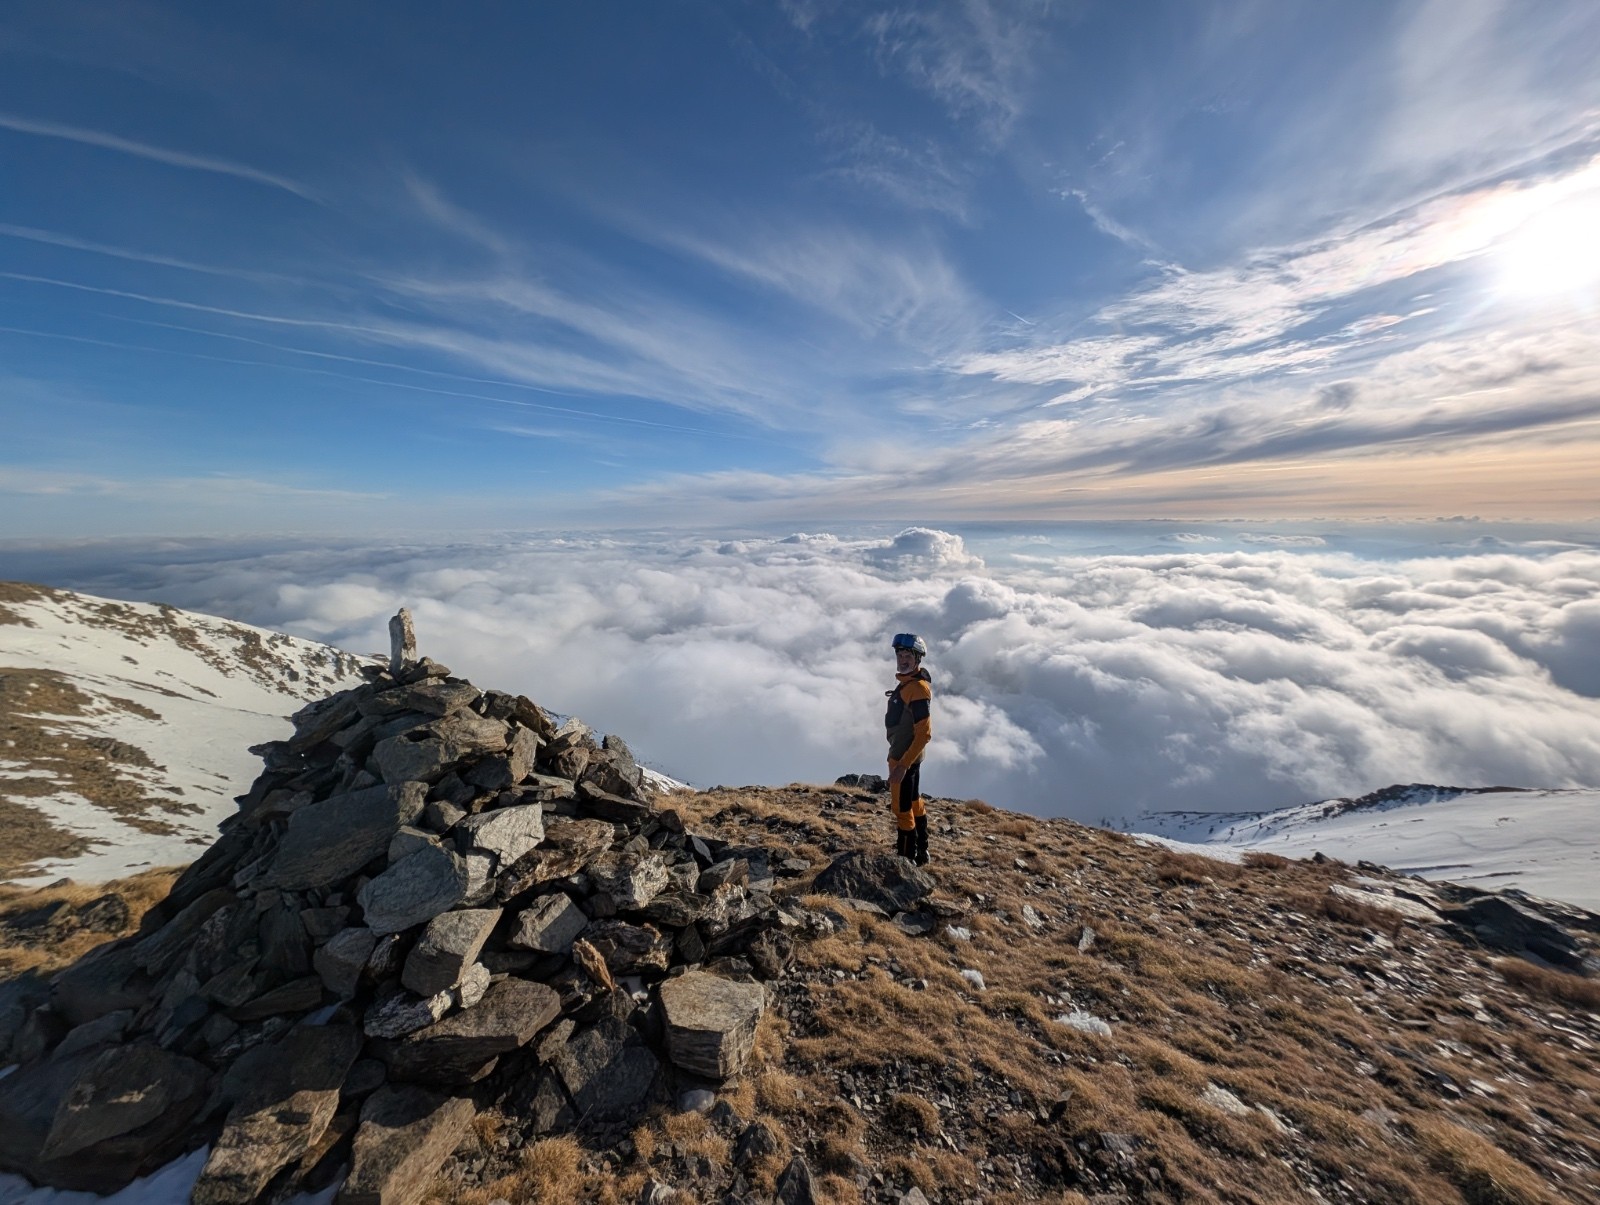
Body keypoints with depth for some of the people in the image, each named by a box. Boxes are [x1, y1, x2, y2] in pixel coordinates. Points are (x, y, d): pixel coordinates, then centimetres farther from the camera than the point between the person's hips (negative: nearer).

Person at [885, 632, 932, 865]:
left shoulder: (918, 689, -23)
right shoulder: (908, 682, 6)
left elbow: (923, 734, -26)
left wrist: (902, 766, -27)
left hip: (904, 758, -10)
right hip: (908, 755, 10)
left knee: (902, 809, 0)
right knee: (914, 802, 21)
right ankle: (920, 853, 37)